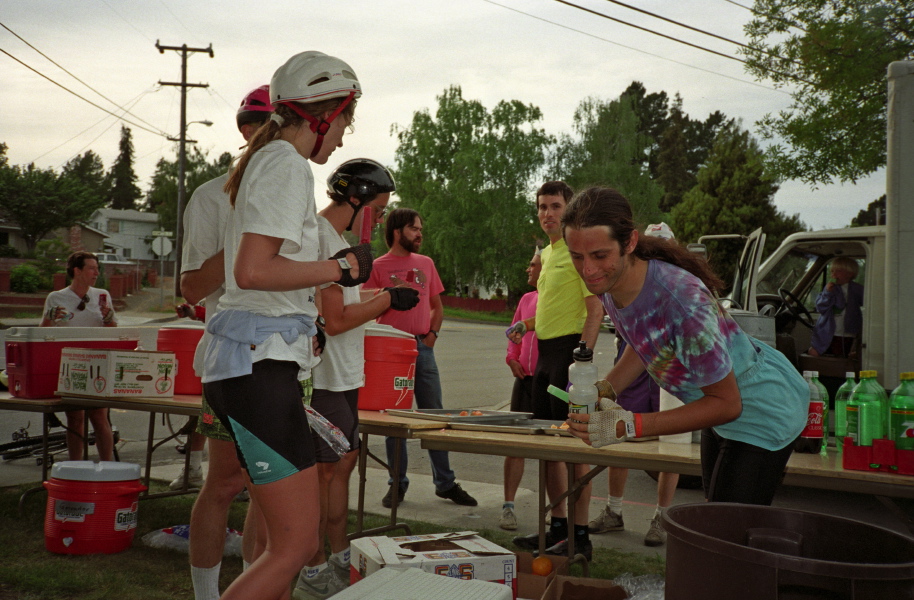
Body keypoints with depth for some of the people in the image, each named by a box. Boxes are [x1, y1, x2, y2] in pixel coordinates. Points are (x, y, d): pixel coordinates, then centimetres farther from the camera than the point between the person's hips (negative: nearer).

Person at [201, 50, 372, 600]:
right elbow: (252, 271, -21)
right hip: (260, 364, -11)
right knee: (297, 545, -8)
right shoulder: (289, 164, -10)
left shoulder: (267, 160, 20)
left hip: (257, 362, 11)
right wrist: (341, 267, -11)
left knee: (281, 539, 16)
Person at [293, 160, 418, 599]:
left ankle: (340, 559, 28)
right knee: (323, 470, -2)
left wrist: (385, 300, 12)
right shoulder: (322, 237, -17)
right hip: (325, 378, -11)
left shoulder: (335, 238, 17)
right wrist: (388, 299, -11)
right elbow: (334, 319, -21)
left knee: (342, 462, 16)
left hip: (342, 377, 11)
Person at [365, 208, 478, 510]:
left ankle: (445, 482, 12)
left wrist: (432, 333, 5)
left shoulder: (426, 263, 14)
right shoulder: (378, 267, 1)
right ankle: (397, 484, 12)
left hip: (423, 347, 4)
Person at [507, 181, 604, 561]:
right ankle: (557, 526, 24)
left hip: (570, 349, -10)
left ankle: (580, 537, 1)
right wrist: (527, 324, 11)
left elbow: (595, 310, -17)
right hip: (546, 351, 10)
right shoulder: (547, 253, 18)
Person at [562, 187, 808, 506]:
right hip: (723, 414, 8)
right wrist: (603, 389, -12)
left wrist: (630, 426, -35)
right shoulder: (608, 284, -15)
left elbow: (727, 404, -29)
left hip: (764, 413, -8)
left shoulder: (684, 301, -39)